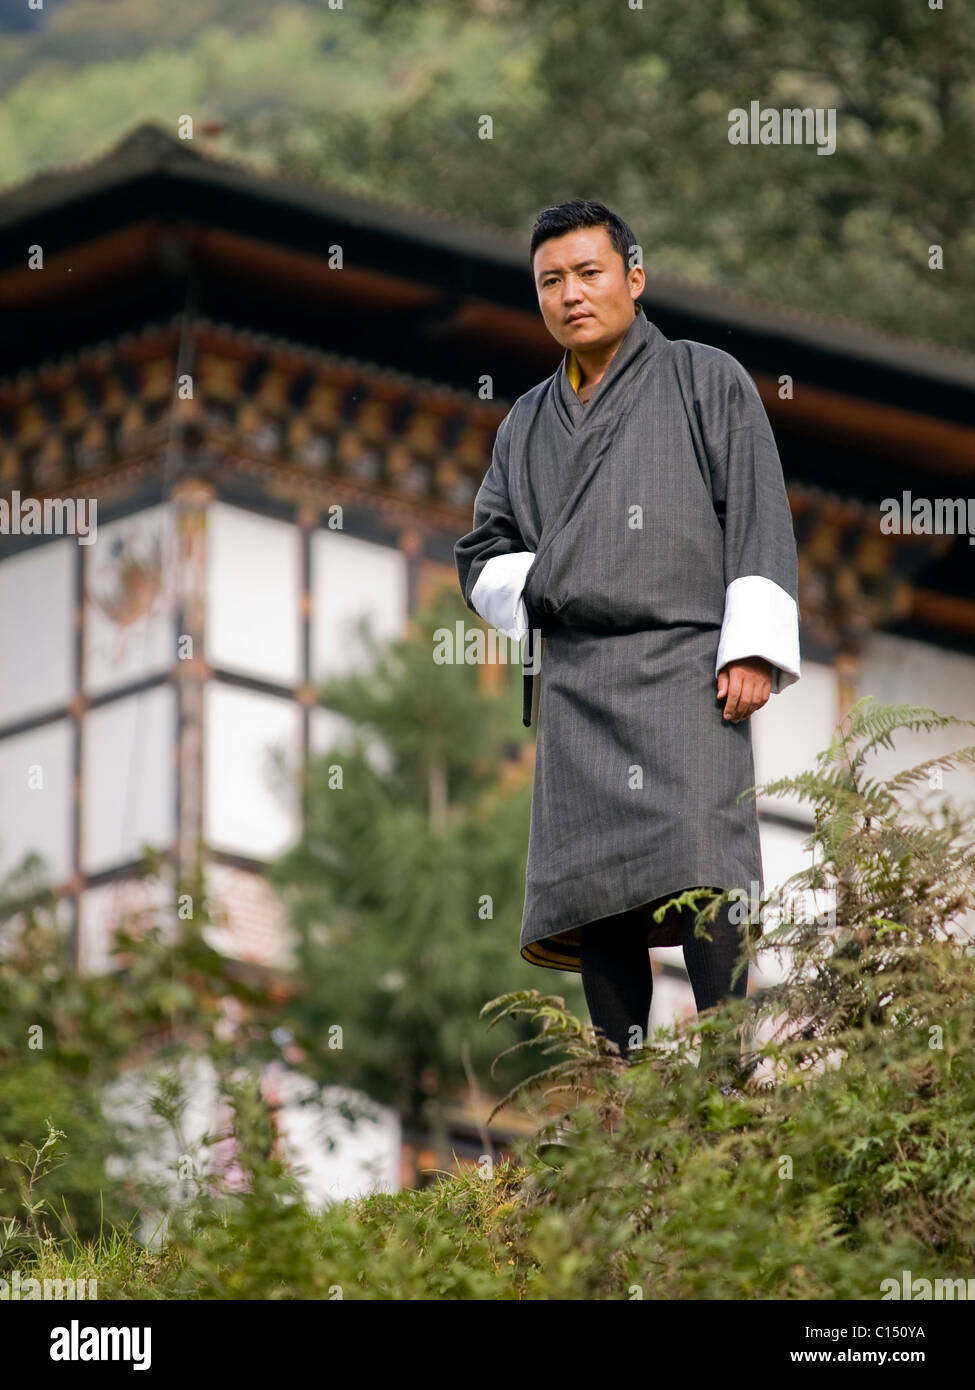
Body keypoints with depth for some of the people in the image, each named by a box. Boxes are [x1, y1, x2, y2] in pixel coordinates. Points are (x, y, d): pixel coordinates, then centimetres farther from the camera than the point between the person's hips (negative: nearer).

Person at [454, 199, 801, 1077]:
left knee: (697, 868, -19)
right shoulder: (528, 424, 22)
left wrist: (752, 649, -9)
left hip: (683, 668, -5)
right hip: (575, 681, 5)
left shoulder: (707, 382, 9)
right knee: (593, 889, -3)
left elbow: (759, 519, 1)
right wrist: (532, 584, 4)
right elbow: (482, 556, 27)